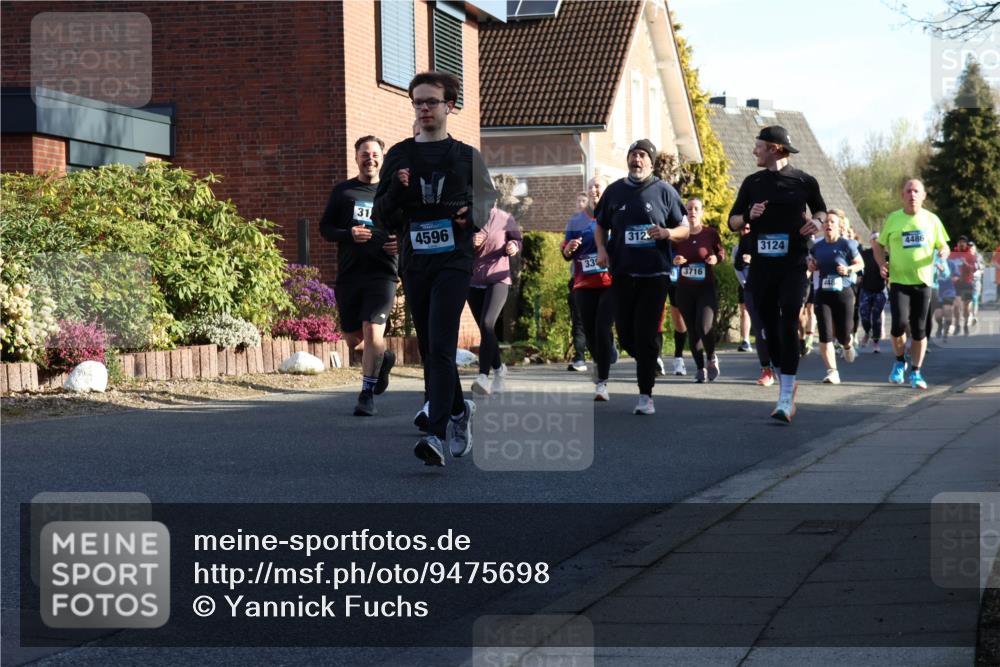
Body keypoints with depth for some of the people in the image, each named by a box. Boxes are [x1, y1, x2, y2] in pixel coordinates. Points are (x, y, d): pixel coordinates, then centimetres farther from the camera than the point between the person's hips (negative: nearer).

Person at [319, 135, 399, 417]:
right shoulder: (343, 191, 9)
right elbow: (325, 227, 8)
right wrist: (349, 235, -12)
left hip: (382, 273, -3)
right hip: (349, 274, 3)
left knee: (373, 332, -15)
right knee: (353, 338, 9)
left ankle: (367, 394, -4)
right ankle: (383, 358, 41)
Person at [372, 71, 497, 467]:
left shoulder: (466, 157, 5)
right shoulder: (399, 156, 9)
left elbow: (490, 201, 14)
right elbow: (380, 217, 8)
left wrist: (473, 217, -8)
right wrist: (395, 191, -12)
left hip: (454, 261, -4)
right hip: (414, 263, 4)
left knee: (441, 346, -16)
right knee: (429, 349, 11)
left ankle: (437, 434, -22)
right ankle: (459, 410, 34)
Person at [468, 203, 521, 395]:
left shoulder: (504, 219, -4)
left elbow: (517, 239, 12)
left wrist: (514, 247, -11)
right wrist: (471, 244, -18)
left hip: (498, 280, -3)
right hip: (473, 282, 3)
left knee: (487, 324, -22)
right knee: (485, 329, 12)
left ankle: (483, 376, -31)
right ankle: (498, 369, 35)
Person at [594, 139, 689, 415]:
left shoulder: (664, 191, 3)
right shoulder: (615, 191, 10)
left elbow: (684, 229, 6)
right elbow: (601, 225, 21)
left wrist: (666, 233, -15)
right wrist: (601, 249, 2)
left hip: (654, 273, -3)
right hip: (622, 272, 3)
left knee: (646, 334, -9)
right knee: (625, 334, 3)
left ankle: (645, 395, -4)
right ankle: (648, 365, 33)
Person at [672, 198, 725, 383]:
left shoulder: (711, 234, -1)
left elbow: (722, 254, 10)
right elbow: (671, 257, 14)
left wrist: (716, 258, -12)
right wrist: (675, 261, -8)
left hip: (707, 288, -3)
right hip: (685, 289, 3)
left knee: (704, 327, -18)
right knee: (692, 331, 3)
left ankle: (711, 359, 8)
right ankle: (700, 368, 14)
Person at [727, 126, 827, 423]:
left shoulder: (804, 181, 1)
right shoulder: (753, 182, 8)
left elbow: (820, 209, 18)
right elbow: (732, 221, 11)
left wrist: (817, 221, -4)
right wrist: (749, 215, -10)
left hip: (793, 266, -4)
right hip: (762, 266, 4)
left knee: (788, 327, -14)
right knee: (770, 328, 8)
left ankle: (786, 400, -17)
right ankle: (785, 385, 23)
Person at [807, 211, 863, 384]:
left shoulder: (847, 245, -6)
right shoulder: (817, 247, 5)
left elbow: (861, 264, 5)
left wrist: (848, 269, -14)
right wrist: (811, 266, 0)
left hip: (843, 294, -2)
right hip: (823, 295, 2)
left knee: (842, 335, 6)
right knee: (825, 336, -10)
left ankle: (848, 345, 45)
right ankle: (832, 372, -7)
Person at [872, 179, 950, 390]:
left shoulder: (931, 220, 6)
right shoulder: (893, 219, 4)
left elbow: (943, 246, 12)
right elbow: (878, 245, 12)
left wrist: (943, 253, -12)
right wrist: (882, 263, -7)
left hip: (922, 281, 1)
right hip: (898, 280, -1)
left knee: (919, 329, 4)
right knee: (899, 323, -17)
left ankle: (916, 372, 17)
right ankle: (900, 361, 9)